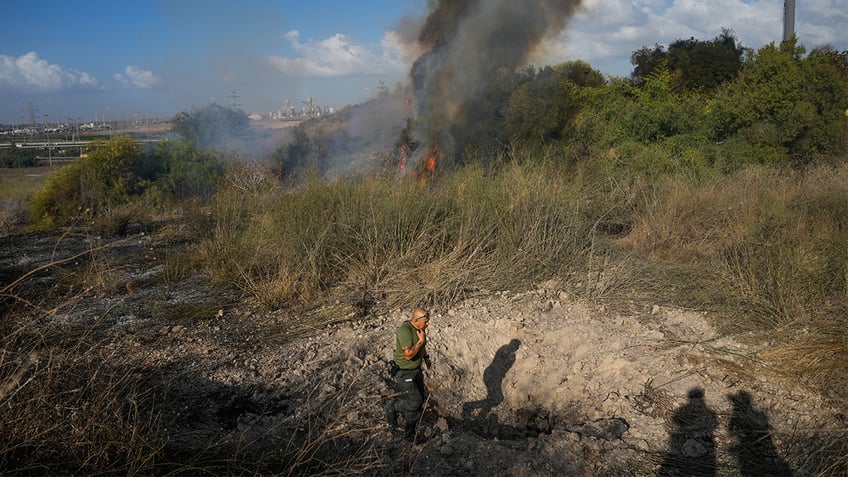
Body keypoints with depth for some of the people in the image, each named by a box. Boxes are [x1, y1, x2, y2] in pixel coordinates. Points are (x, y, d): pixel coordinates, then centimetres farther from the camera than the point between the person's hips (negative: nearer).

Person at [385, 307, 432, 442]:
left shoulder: (420, 329, 2)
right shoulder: (405, 331, -27)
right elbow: (408, 355, -31)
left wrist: (426, 358, 15)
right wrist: (421, 341, -26)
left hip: (416, 370, 9)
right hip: (404, 373, -9)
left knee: (421, 398, 12)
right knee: (414, 401, -8)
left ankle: (410, 432, 26)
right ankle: (392, 408, 19)